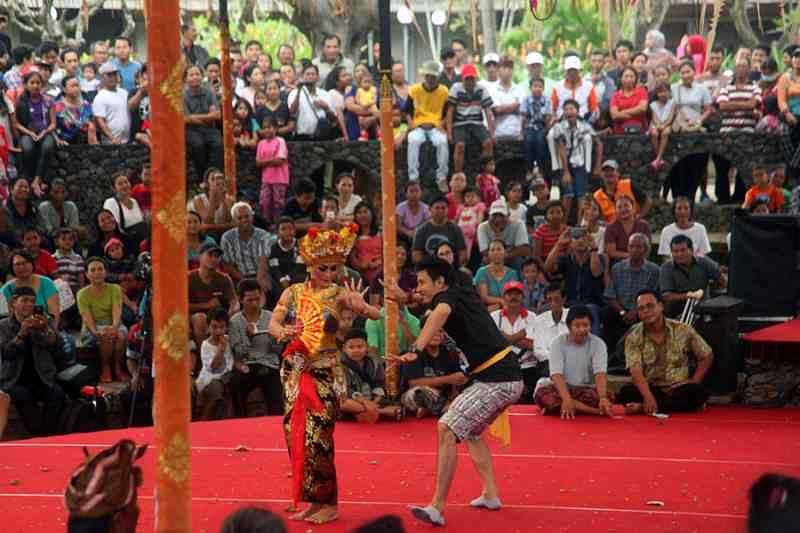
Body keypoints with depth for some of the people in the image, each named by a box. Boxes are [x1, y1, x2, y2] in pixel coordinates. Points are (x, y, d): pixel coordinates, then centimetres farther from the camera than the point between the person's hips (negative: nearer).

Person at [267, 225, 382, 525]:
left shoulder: (339, 294, -7)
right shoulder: (293, 292, 3)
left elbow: (376, 315, -16)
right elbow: (273, 323, -7)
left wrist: (362, 307, -38)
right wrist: (283, 333, -30)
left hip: (324, 373, -4)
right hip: (295, 371, 4)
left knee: (317, 436, -7)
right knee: (296, 434, 7)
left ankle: (326, 502, 5)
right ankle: (307, 499, 19)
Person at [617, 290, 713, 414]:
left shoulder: (682, 330, 1)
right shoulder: (634, 338, -2)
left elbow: (707, 356, 10)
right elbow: (636, 371, -16)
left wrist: (694, 382, -4)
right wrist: (648, 397, -34)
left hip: (678, 389, 1)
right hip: (650, 389, -1)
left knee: (697, 391, -32)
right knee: (626, 392, -31)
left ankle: (643, 407, -33)